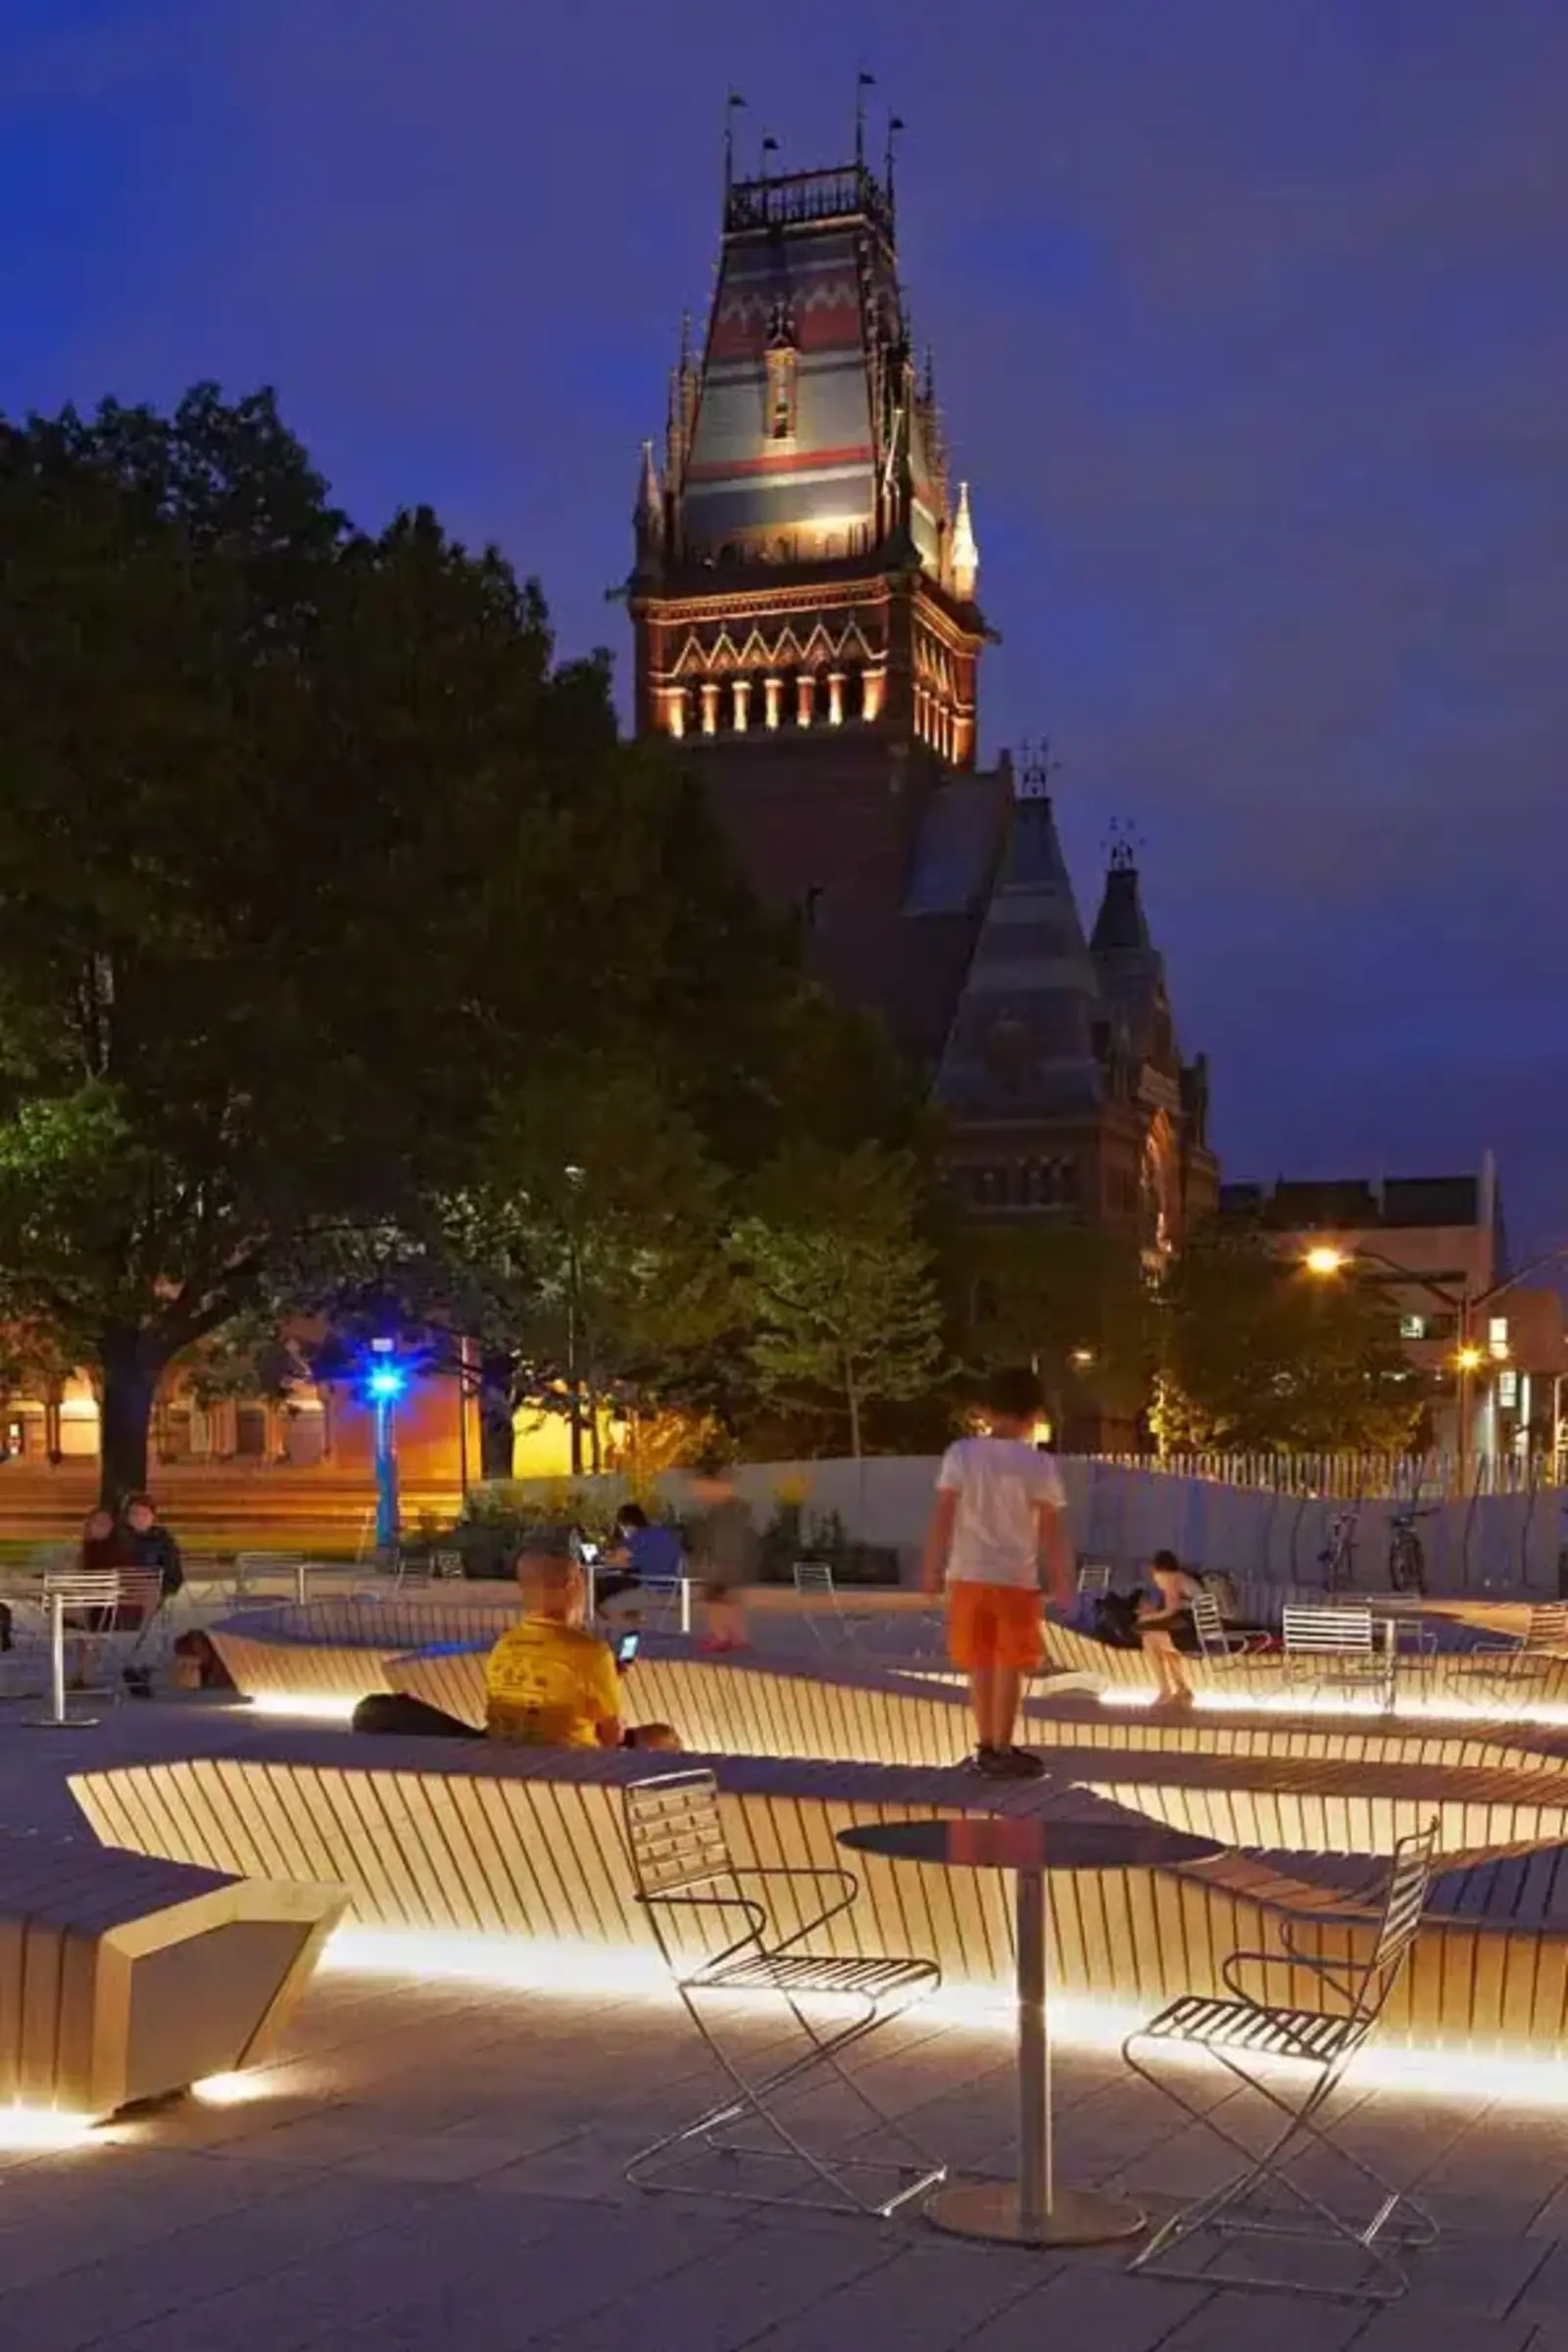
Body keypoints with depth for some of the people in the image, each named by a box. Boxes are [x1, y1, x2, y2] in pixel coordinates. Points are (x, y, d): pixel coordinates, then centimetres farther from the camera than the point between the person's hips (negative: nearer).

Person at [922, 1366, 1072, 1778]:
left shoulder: (961, 1454, -2)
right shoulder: (1040, 1465, -5)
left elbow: (942, 1514, -5)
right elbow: (1053, 1529, -5)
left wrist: (934, 1566, 1)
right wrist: (1063, 1581, 2)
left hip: (969, 1573, 2)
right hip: (1017, 1577, -2)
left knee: (981, 1665, 13)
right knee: (1008, 1667, 5)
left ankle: (986, 1746, 21)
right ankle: (1001, 1751, 5)